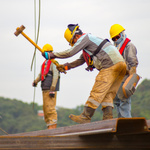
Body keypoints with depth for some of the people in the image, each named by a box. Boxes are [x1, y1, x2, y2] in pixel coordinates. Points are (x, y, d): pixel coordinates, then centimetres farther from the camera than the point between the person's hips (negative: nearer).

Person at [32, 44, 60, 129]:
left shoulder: (53, 63, -7)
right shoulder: (45, 63, 21)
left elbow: (56, 75, -14)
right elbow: (41, 74, 23)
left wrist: (52, 89, -20)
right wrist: (35, 81, 2)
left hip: (51, 89, -9)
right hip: (45, 89, 9)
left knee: (50, 108, -13)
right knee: (46, 109, 10)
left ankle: (53, 126, -13)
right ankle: (49, 126, 14)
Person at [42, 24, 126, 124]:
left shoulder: (85, 38, 0)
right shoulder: (89, 41, 30)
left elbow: (70, 52, -7)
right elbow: (81, 61, 36)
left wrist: (51, 55, 0)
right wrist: (66, 66, 29)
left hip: (110, 65, -10)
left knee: (97, 92, -10)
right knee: (108, 94, 7)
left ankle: (86, 117, -11)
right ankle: (108, 118, -1)